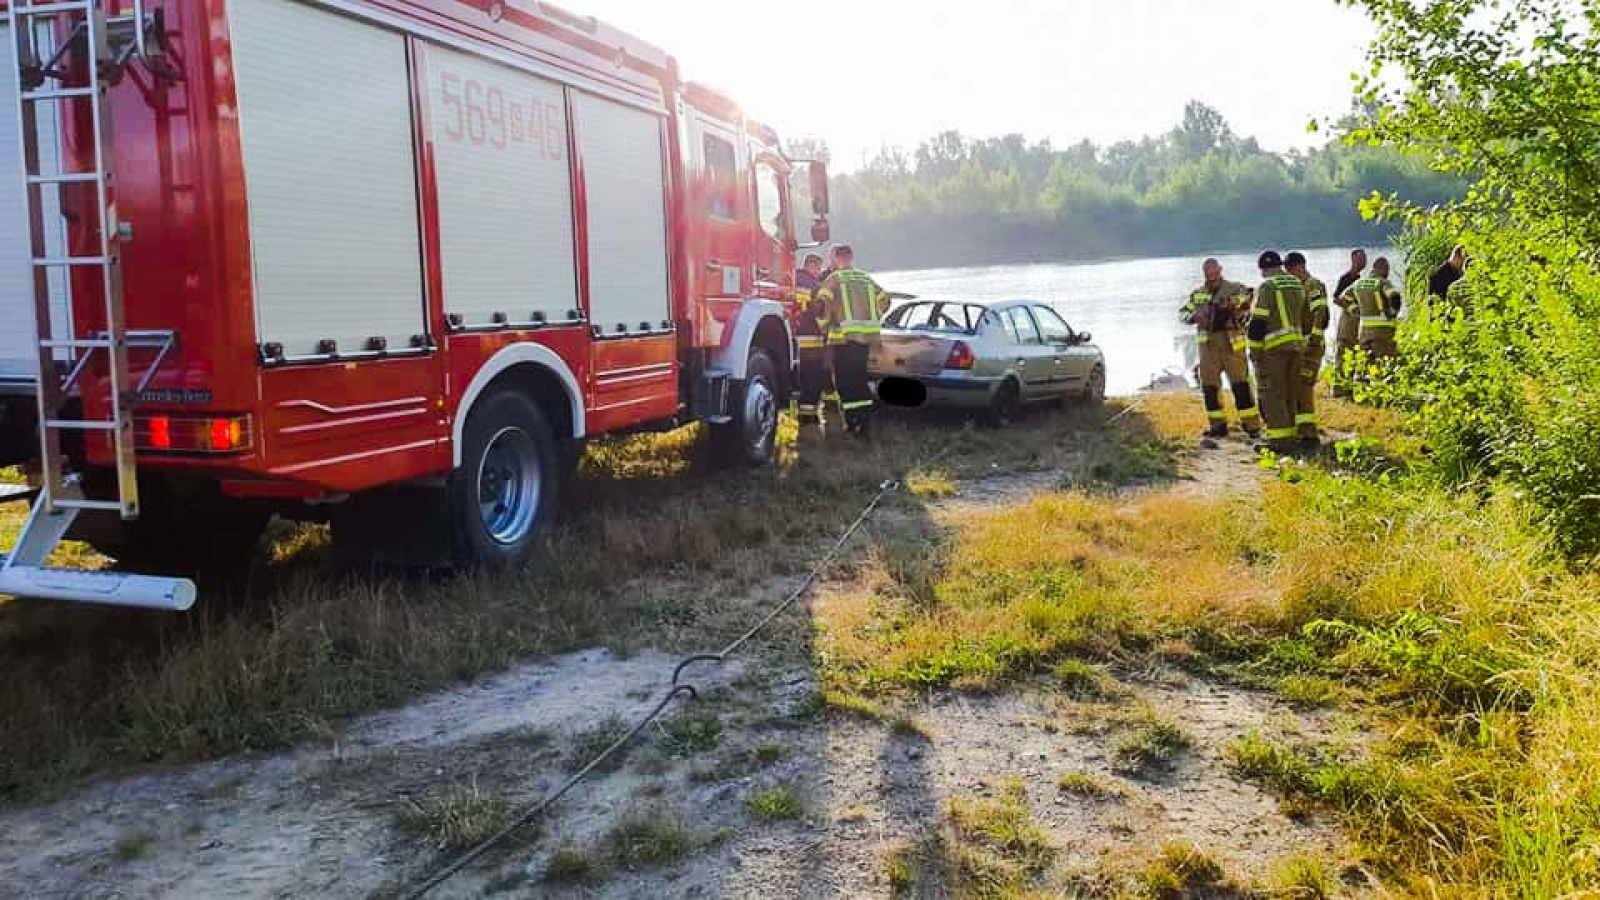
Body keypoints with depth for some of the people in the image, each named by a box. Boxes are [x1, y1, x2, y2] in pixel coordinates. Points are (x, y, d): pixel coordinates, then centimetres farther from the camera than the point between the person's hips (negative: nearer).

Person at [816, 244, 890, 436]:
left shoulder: (833, 279, -2)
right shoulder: (867, 279, 16)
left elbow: (823, 303, -17)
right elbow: (884, 300, 15)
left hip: (844, 338, -6)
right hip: (867, 337, 6)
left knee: (845, 383, 0)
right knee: (860, 380, 17)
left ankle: (854, 423, -5)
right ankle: (865, 421, 18)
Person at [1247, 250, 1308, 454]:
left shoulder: (1267, 287, -9)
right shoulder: (1298, 285, 13)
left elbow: (1257, 323, -13)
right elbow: (1305, 319, 17)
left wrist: (1254, 352, -6)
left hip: (1274, 347, -7)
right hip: (1296, 345, 7)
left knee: (1272, 393, -3)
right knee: (1289, 393, 15)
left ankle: (1280, 439, -7)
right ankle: (1289, 436, 18)